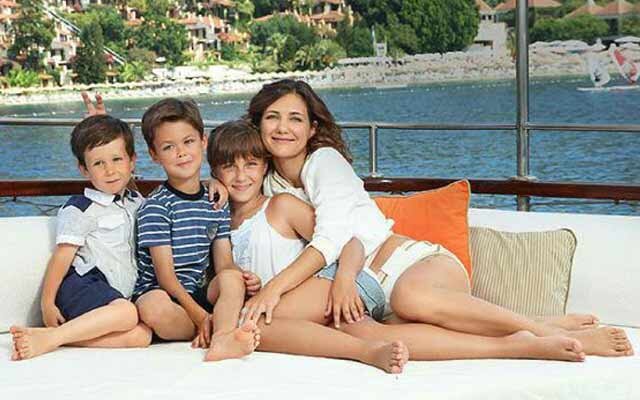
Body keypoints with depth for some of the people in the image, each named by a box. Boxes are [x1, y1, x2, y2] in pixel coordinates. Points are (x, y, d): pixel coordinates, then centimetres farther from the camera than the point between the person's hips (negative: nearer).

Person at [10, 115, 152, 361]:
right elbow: (61, 257, -6)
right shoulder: (80, 210, -2)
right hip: (79, 285, -7)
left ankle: (57, 337, -27)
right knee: (126, 313, -36)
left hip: (117, 293, 7)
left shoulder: (136, 202, 19)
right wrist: (47, 303, -11)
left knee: (142, 335, -24)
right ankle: (49, 338, -35)